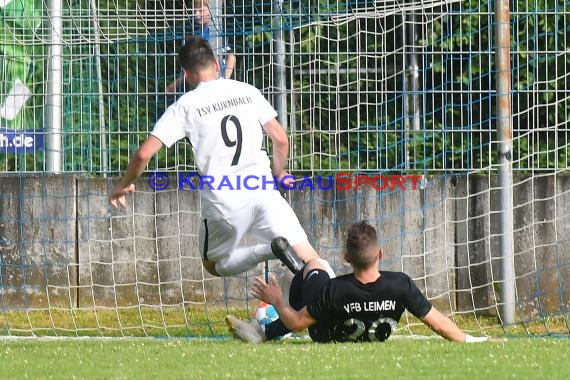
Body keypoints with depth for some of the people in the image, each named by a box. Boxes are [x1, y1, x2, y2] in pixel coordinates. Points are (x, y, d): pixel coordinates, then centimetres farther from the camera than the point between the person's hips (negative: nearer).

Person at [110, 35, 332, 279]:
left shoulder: (184, 106, 0)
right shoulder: (247, 92, 8)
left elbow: (144, 154, -4)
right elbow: (281, 140, 9)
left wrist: (124, 185, 15)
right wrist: (278, 173, 29)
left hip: (221, 199, -2)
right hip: (262, 190, 2)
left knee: (215, 265, 20)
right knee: (307, 256, 2)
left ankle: (270, 250, -8)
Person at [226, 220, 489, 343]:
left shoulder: (334, 291, -37)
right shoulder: (401, 285, -35)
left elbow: (296, 323, -24)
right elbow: (437, 322, -26)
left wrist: (277, 302, -6)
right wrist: (468, 341, -12)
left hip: (328, 339, -3)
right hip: (375, 339, 3)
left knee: (313, 267, 20)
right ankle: (265, 332, 27)